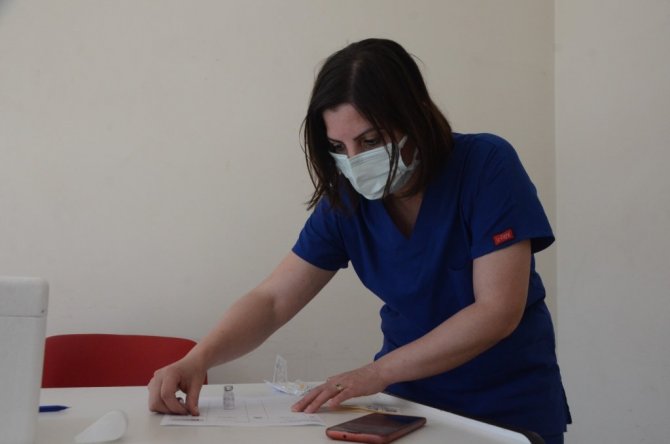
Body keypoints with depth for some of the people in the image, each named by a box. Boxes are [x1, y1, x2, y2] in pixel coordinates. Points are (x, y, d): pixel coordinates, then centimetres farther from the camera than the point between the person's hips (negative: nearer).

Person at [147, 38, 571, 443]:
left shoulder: (485, 166, -18)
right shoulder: (346, 199, -6)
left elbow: (498, 310, -21)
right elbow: (271, 300, -7)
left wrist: (377, 373, -24)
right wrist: (197, 359, -25)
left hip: (511, 404, -3)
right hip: (410, 394, 3)